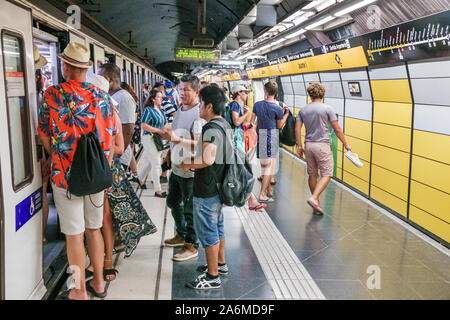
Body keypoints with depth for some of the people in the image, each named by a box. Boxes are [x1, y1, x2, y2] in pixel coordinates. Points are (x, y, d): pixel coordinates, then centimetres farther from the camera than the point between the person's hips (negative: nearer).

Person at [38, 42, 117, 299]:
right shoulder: (101, 95, 0)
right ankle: (98, 283, 29)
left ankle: (80, 292, 18)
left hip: (66, 175, -4)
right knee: (94, 229, 17)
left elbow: (45, 136, -3)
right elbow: (110, 137, 3)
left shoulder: (53, 94, -10)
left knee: (74, 235, 5)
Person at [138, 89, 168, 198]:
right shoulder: (148, 110, -12)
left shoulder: (160, 110, 13)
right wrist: (158, 130, -21)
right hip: (149, 139, -8)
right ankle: (158, 190, 2)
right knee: (156, 164, -6)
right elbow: (144, 126, -19)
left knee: (151, 162, 19)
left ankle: (141, 179, 42)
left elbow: (164, 124, 23)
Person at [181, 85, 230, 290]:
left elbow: (207, 159, -34)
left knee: (208, 231, 1)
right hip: (219, 186, 10)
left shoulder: (211, 129, -22)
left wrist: (188, 164, -17)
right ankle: (220, 263, 38)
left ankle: (212, 277, 11)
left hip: (207, 190, -10)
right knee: (217, 226, 22)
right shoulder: (225, 125, 9)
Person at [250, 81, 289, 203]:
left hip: (259, 135, 5)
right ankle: (262, 194, -3)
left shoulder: (257, 104, 1)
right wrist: (286, 113, 12)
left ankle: (269, 190, 30)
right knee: (270, 165, 1)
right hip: (271, 136, -5)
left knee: (264, 164, 17)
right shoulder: (277, 108, -11)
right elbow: (279, 125, 1)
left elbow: (252, 122, 4)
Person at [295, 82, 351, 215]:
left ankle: (316, 204, 20)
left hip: (308, 145, 5)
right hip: (322, 145, -5)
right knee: (326, 174, 0)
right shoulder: (327, 109, -6)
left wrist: (299, 146, 8)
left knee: (312, 174, 12)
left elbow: (297, 129, 2)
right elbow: (337, 129, -4)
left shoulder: (303, 110, 6)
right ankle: (314, 198, -17)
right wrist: (346, 145, 6)